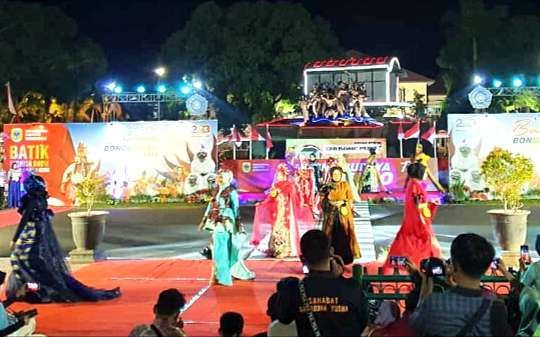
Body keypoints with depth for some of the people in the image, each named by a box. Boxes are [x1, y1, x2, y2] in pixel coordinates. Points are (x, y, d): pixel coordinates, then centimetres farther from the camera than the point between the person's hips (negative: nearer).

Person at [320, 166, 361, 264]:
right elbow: (323, 201, 5)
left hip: (344, 213, -1)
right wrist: (330, 203, -13)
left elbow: (350, 199, 0)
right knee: (331, 234, -2)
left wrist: (342, 202, -15)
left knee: (344, 234, -7)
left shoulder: (345, 185, 3)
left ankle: (345, 256, -2)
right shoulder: (327, 186, 5)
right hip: (331, 214, 1)